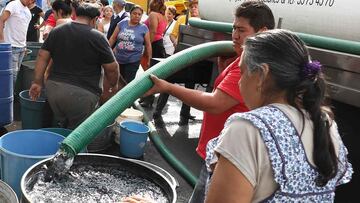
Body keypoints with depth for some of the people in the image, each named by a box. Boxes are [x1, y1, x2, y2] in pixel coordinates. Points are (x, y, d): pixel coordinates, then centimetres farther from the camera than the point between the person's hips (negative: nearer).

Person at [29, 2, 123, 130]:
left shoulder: (56, 31, 9)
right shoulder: (97, 37, -7)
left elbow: (42, 57, 8)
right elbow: (112, 68, -2)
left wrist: (38, 82, 13)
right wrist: (114, 85, 15)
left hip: (53, 87, 5)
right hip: (81, 93, -5)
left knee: (60, 128, 19)